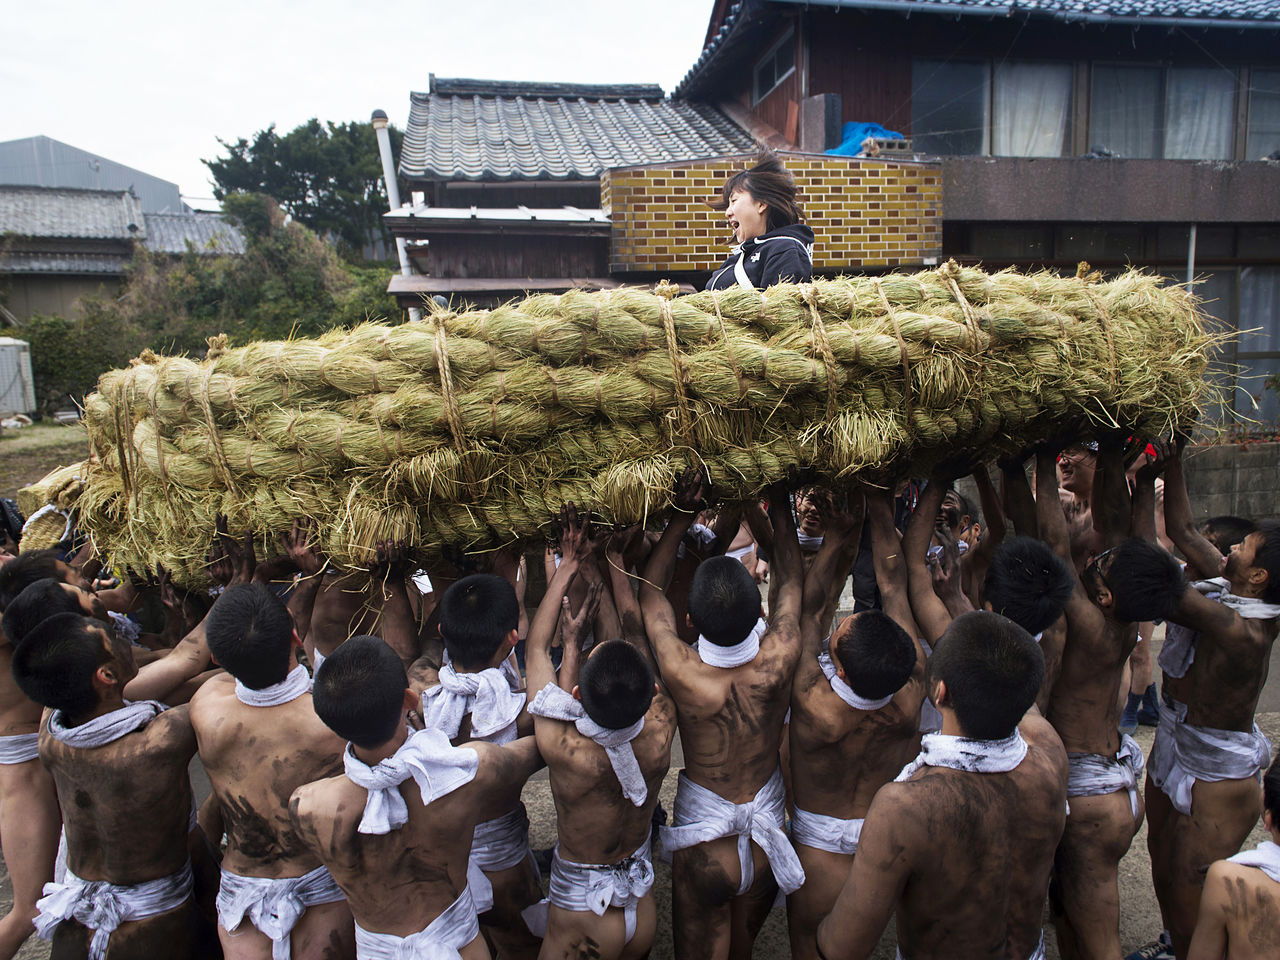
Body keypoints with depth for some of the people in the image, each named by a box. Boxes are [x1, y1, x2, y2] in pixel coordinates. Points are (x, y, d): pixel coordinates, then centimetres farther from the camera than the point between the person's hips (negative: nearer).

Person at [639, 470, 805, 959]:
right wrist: (780, 505, 4)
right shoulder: (779, 660, -23)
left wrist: (682, 517, -7)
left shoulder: (681, 673, -27)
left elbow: (649, 592, -9)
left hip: (704, 844, -2)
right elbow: (790, 580, -4)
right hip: (767, 840, 2)